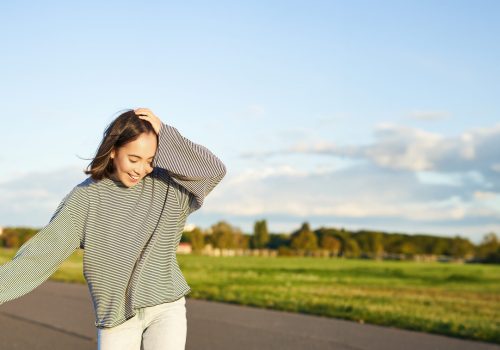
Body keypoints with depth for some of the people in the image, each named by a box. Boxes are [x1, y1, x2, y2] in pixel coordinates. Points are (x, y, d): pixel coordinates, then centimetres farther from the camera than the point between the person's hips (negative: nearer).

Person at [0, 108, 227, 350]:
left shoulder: (167, 186, -2)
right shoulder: (87, 197, -5)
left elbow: (214, 170, -14)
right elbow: (43, 251, -8)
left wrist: (164, 134, -16)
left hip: (166, 308, 0)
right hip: (117, 315, 0)